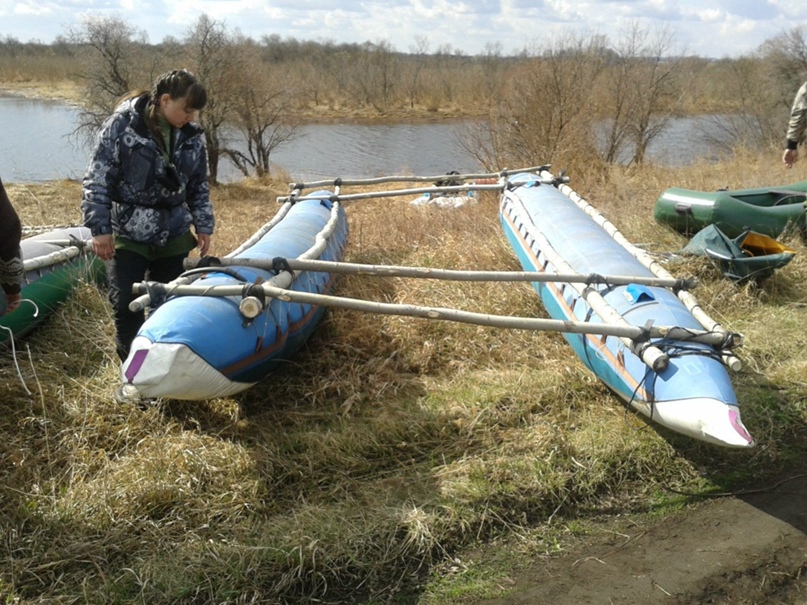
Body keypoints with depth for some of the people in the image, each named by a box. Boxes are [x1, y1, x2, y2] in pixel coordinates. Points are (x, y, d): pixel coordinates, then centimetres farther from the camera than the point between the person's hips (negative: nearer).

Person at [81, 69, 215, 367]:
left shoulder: (192, 136, 2)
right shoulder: (122, 124, -12)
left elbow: (199, 185, 13)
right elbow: (97, 179, -10)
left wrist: (204, 226, 8)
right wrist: (100, 228, -13)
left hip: (173, 235, 4)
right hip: (127, 233, -4)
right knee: (126, 304, -5)